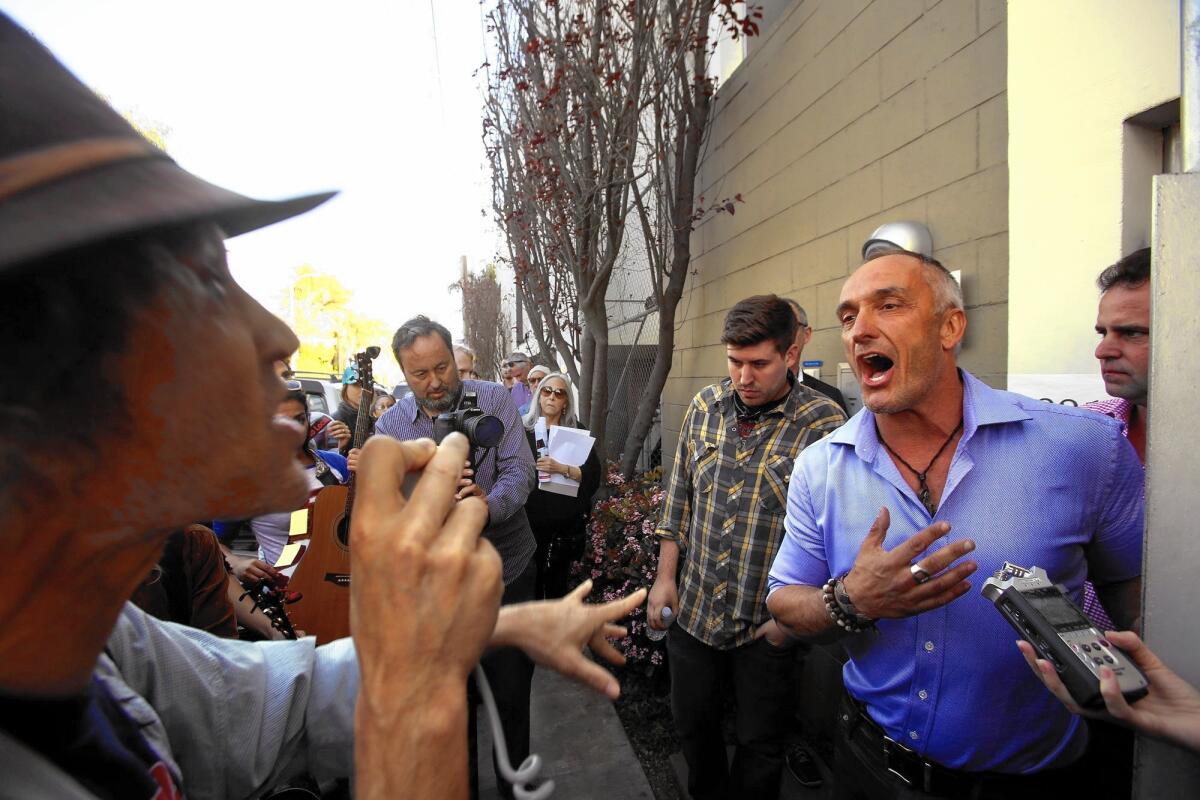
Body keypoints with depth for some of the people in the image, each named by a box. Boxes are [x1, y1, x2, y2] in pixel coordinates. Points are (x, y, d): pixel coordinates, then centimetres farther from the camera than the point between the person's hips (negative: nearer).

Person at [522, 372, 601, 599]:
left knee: (557, 582, 9)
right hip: (529, 519, -1)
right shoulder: (523, 428, 0)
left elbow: (593, 475, -6)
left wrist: (562, 469, -19)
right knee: (530, 582, -1)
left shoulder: (576, 431, 3)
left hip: (566, 522, 1)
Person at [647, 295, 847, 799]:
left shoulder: (823, 424, -15)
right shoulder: (705, 406, -1)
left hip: (767, 624, -4)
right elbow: (679, 498, 6)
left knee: (759, 746, 15)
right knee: (692, 723, 22)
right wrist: (665, 576, 5)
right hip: (693, 609, 5)